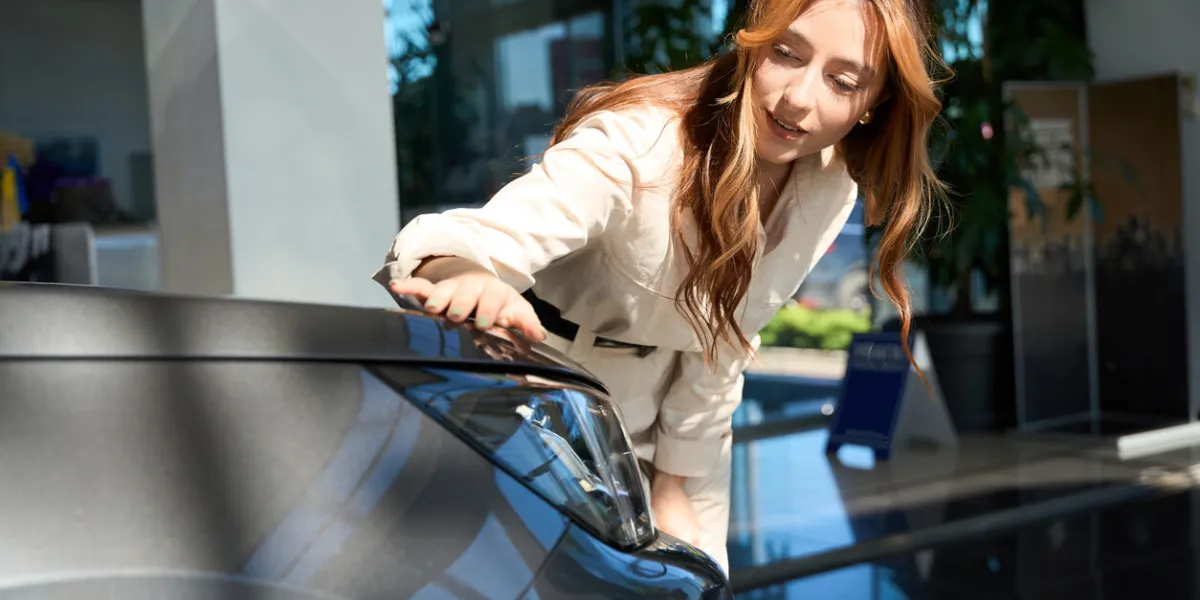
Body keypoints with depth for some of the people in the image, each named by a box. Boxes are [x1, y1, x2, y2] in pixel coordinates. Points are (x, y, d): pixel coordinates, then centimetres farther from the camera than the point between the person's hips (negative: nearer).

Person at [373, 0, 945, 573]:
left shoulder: (828, 193, -11)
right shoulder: (637, 142, -29)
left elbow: (721, 350, -3)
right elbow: (467, 243, -42)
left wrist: (672, 486, 0)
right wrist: (464, 278, -65)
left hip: (661, 436, 5)